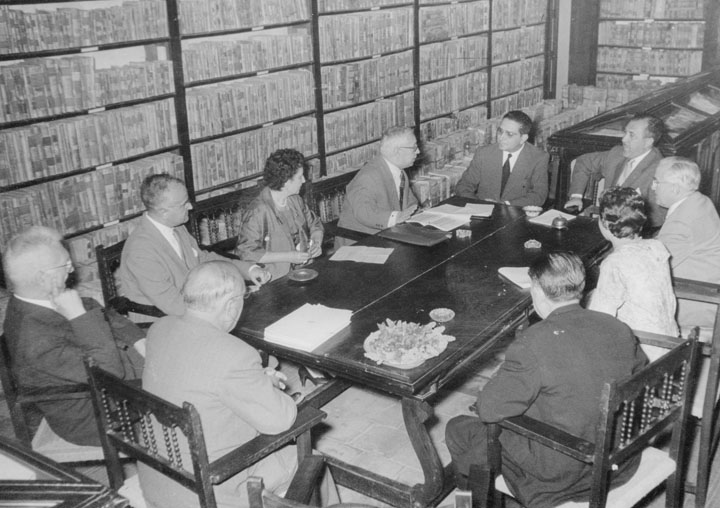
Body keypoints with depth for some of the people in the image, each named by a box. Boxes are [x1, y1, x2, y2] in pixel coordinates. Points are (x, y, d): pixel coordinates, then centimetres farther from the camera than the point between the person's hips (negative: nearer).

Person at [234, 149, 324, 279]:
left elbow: (315, 224, 24)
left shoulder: (295, 200, 6)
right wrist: (288, 257, -20)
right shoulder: (259, 211, -17)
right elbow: (245, 253, -21)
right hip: (277, 282, -7)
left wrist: (317, 243, 2)